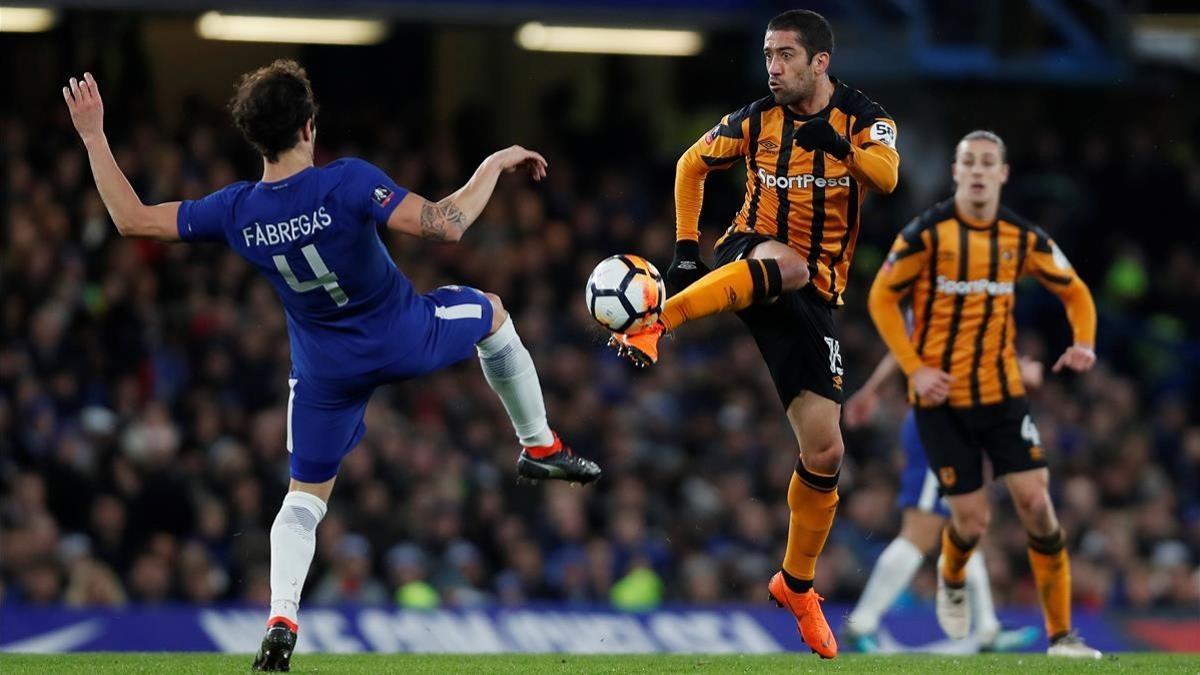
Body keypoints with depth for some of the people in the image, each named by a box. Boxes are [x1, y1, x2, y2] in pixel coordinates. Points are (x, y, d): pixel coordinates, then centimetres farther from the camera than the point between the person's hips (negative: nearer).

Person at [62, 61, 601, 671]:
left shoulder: (236, 211, -17)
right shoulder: (347, 183, -29)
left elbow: (132, 219, -8)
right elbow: (445, 225, -32)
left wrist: (94, 138, -1)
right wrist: (495, 164, -18)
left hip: (326, 372, 2)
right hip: (404, 340, -2)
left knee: (305, 496, 15)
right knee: (491, 312, 29)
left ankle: (280, 622, -5)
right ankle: (541, 448, 37)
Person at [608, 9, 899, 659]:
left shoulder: (863, 119, -4)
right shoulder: (756, 119, -1)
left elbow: (886, 177, -25)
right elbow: (692, 164, 16)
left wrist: (838, 146, -42)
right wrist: (685, 248, 7)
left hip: (813, 295, 2)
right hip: (752, 255, -2)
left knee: (824, 451, -1)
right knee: (785, 262, -42)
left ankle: (796, 585, 17)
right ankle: (653, 326, -53)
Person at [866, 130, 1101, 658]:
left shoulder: (1022, 238, 1)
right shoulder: (926, 233, -9)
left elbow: (1075, 292, 12)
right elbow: (882, 298, -3)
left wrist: (1084, 343, -8)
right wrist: (914, 368, -12)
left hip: (1003, 392, 3)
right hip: (941, 396, -3)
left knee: (1036, 503, -10)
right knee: (972, 520, -4)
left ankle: (1061, 633, -2)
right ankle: (951, 579, 34)